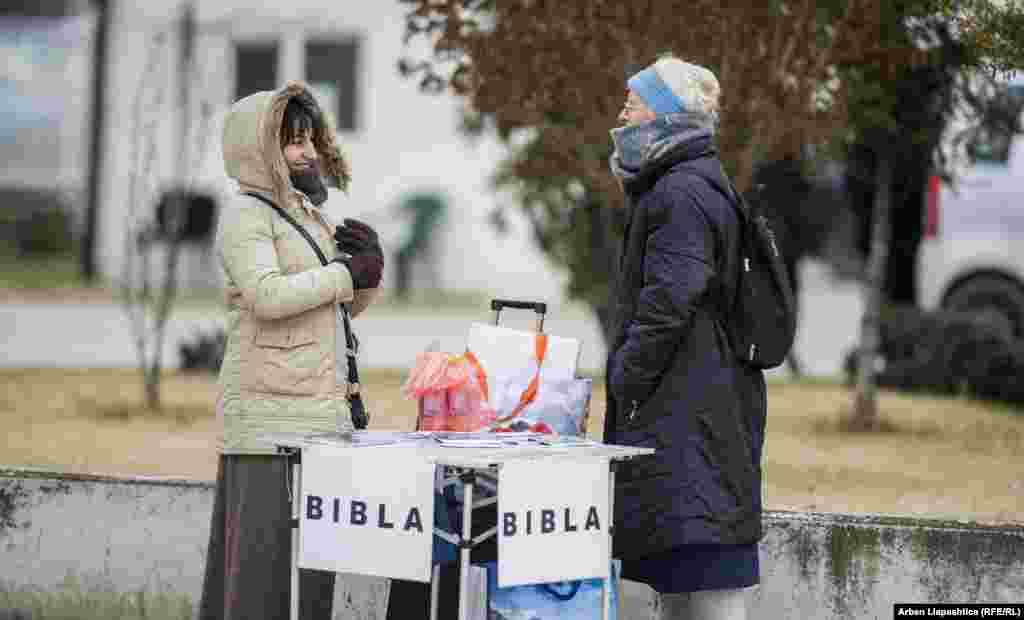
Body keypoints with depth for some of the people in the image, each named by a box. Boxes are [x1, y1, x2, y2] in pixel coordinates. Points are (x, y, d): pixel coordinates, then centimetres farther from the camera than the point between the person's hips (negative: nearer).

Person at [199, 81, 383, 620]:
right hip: (271, 416, -9)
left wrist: (368, 260, 5)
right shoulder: (245, 214, -6)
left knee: (313, 570, 7)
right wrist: (347, 271, -12)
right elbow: (269, 294, -22)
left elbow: (350, 304, 24)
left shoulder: (306, 212, 20)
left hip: (318, 413, 9)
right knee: (265, 558, -11)